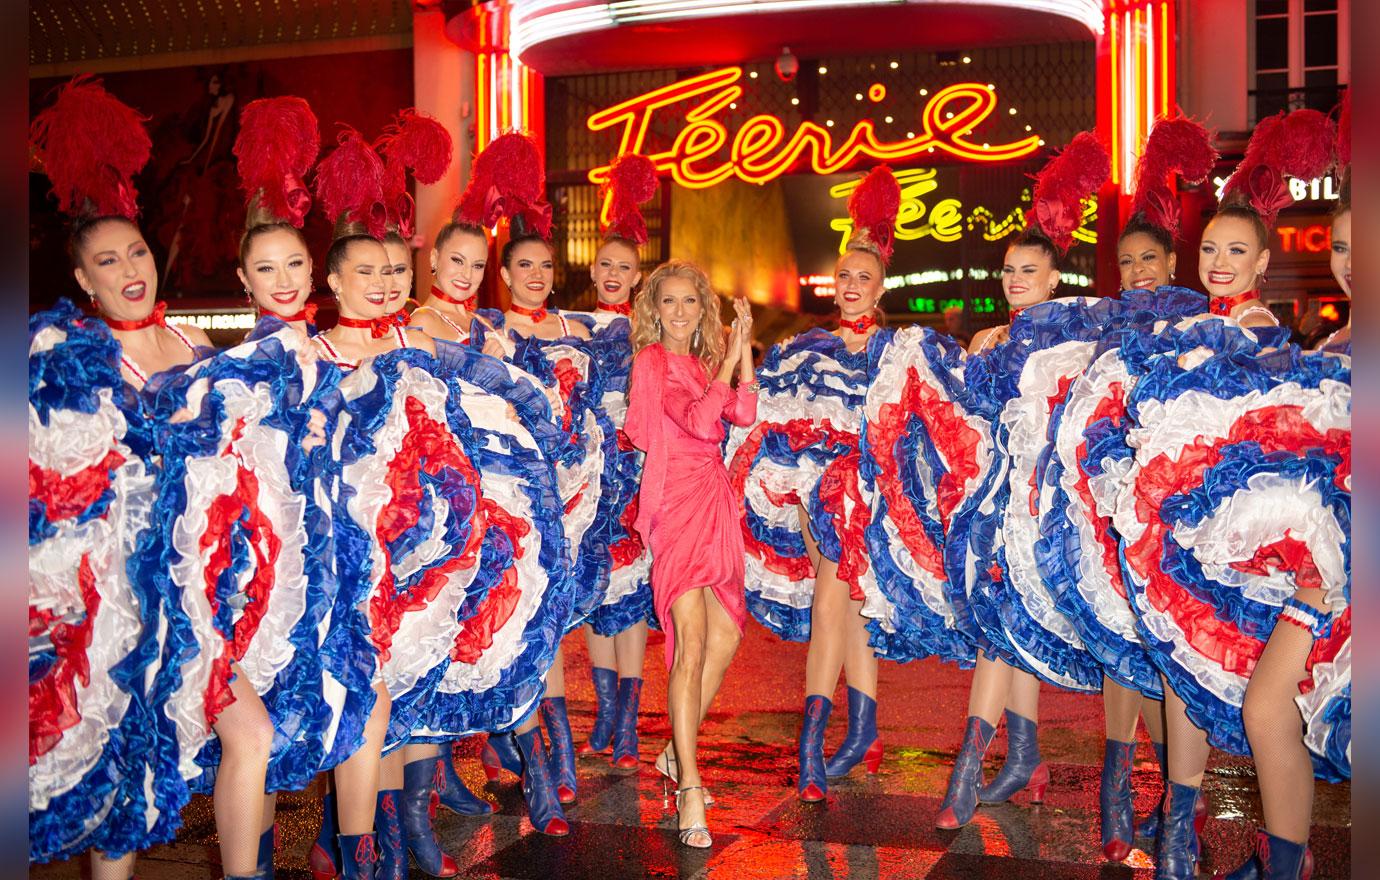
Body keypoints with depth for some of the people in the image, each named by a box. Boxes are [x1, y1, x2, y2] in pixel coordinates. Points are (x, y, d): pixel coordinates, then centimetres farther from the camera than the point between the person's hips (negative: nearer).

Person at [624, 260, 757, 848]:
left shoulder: (704, 362, 18)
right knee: (692, 642, -16)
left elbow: (742, 414, 3)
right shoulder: (652, 360, -3)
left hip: (715, 500, 8)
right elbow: (699, 421, -16)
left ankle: (679, 754, 24)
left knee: (725, 639, 9)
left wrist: (742, 346, 0)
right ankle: (689, 791, -15)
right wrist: (731, 357, -9)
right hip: (677, 501, -8)